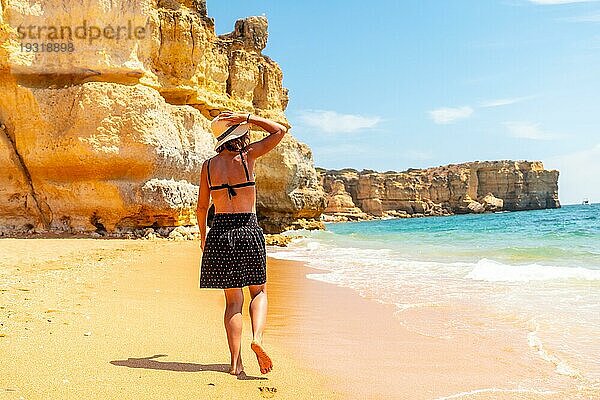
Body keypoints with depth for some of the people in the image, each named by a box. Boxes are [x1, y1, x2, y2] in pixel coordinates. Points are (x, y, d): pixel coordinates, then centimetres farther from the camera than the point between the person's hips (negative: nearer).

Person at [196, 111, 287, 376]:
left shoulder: (209, 165, 6)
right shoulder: (247, 156, -2)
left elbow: (202, 207, 10)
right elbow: (280, 130, 6)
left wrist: (203, 236, 23)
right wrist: (247, 118, 5)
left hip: (220, 231, 3)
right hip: (248, 230, -2)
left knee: (233, 299, 9)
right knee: (259, 291, 14)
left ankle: (236, 362, 4)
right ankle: (257, 338, -12)